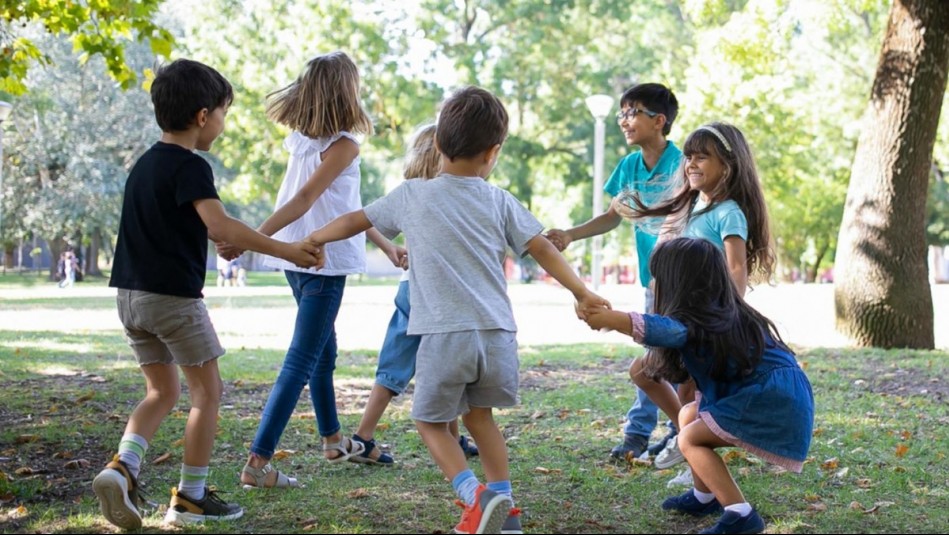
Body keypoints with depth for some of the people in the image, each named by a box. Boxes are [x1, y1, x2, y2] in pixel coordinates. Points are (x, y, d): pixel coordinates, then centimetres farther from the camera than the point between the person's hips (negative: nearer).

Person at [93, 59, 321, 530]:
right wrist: (285, 250, -26)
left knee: (162, 391, 17)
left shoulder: (145, 163, 14)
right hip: (173, 295, -8)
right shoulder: (189, 166, -14)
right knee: (207, 390, 5)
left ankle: (122, 467, -4)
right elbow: (219, 226, -27)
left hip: (131, 293, 8)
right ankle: (191, 496, 8)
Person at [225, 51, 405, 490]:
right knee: (301, 362, -7)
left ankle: (333, 440, 40)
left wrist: (386, 245, 25)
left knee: (324, 349, 24)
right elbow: (304, 200, -23)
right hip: (323, 260, -9)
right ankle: (258, 462, -11)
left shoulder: (301, 138, 11)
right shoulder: (344, 145, -13)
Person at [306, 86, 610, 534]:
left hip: (444, 336, -3)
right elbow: (542, 249, 6)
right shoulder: (499, 201, 10)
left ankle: (476, 496, -8)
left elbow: (355, 221, 17)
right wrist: (582, 293, 12)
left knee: (431, 421, 14)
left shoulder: (412, 196, 7)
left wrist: (311, 240, 33)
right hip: (497, 334, 3)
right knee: (479, 415, 24)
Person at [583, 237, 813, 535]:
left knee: (690, 440, -1)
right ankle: (705, 497, 29)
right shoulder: (724, 313, 16)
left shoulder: (697, 321, -14)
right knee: (689, 416, 19)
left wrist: (607, 318, -40)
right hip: (777, 397, 10)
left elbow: (665, 331, -36)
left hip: (774, 403, -10)